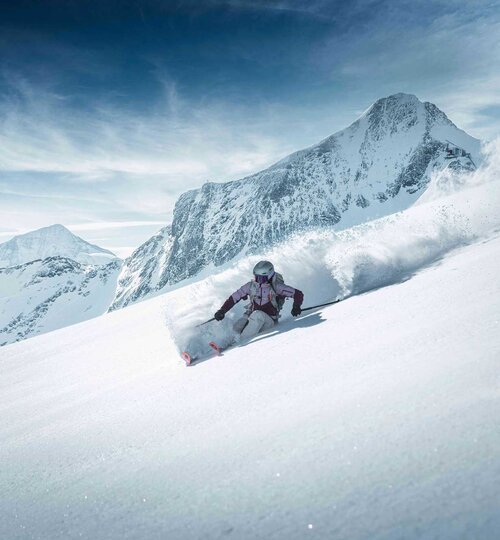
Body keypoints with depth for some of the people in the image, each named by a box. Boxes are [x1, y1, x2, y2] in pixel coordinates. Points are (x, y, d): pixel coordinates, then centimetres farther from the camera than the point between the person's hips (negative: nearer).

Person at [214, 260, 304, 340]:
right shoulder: (251, 285, -2)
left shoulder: (276, 287, -11)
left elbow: (298, 294, -9)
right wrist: (222, 311, -3)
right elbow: (234, 297, 4)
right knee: (237, 328, -26)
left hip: (268, 321, -3)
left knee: (258, 315, -36)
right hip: (251, 318, 3)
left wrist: (296, 306, -27)